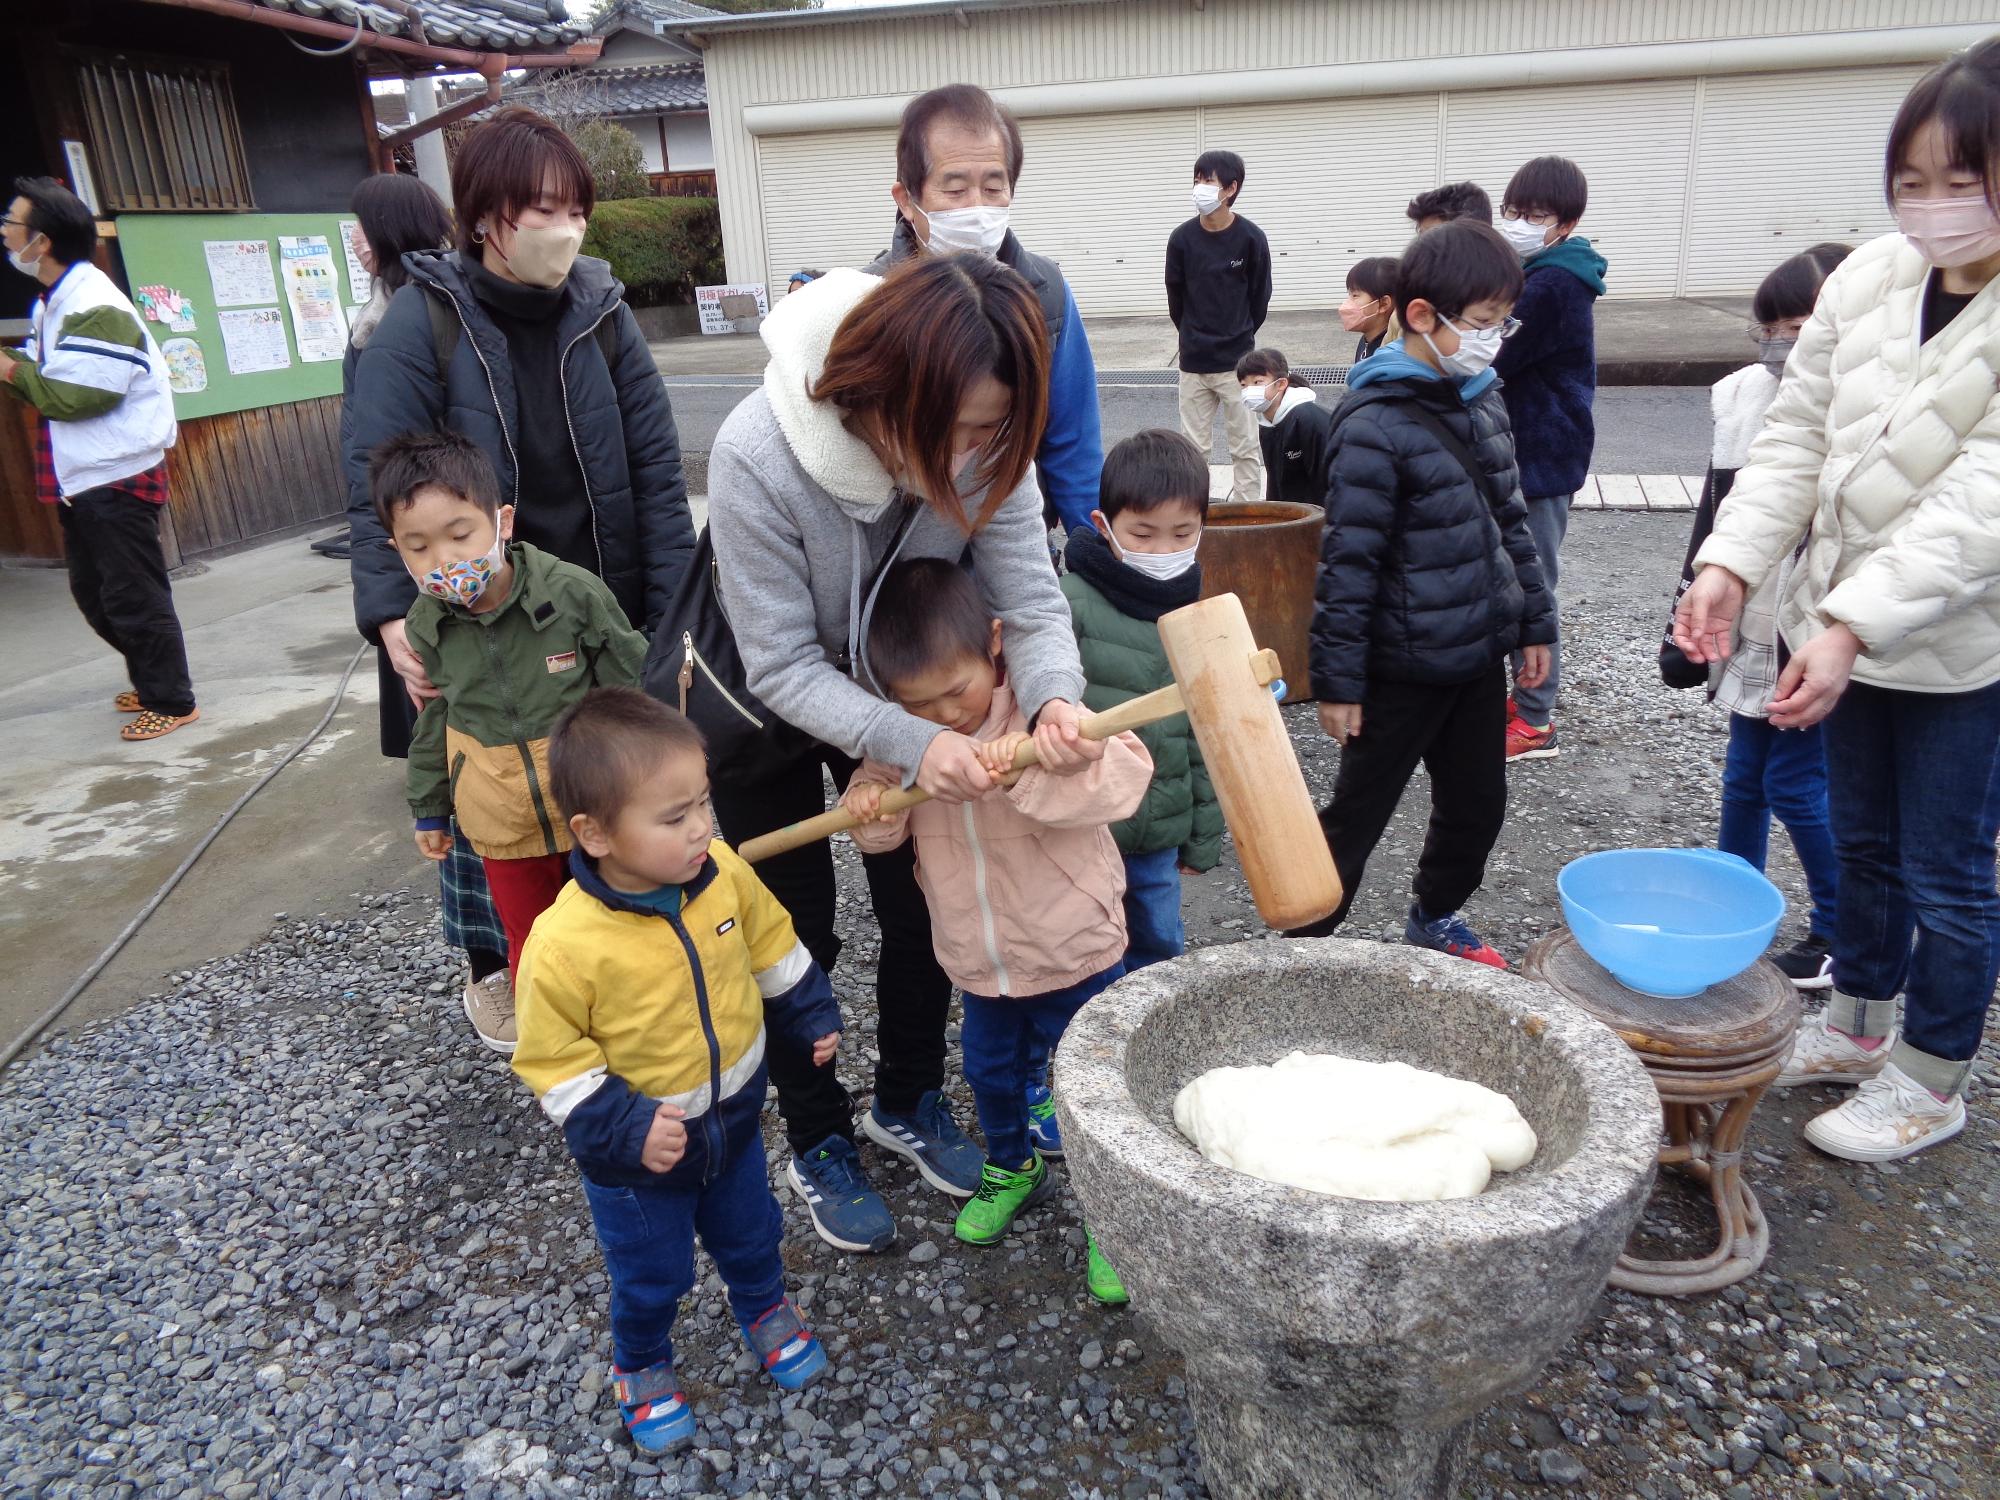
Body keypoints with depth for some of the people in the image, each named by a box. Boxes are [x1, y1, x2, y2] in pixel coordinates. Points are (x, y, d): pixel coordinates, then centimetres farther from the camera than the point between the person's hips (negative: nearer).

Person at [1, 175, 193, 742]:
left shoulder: (96, 310, -18)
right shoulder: (54, 302, 13)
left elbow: (72, 396, -23)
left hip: (117, 477, -10)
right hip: (80, 477, 10)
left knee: (132, 596, -2)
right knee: (93, 594, 17)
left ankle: (172, 701, 8)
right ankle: (152, 680, 29)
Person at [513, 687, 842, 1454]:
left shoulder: (722, 873, -19)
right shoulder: (564, 944, -33)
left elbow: (773, 948, 0)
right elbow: (552, 1061, -21)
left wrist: (812, 1018, 3)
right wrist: (621, 1128, -27)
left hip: (733, 1119, 4)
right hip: (634, 1156, -4)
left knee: (751, 1235, 28)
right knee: (651, 1276, 21)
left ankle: (766, 1308, 59)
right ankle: (642, 1365, 51)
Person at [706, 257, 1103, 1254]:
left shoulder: (986, 445, -27)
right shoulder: (758, 457, -38)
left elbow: (1031, 603, -23)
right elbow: (784, 668, -32)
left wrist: (1054, 699, -46)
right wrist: (910, 744, -46)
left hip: (900, 683, 4)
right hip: (763, 701, -3)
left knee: (922, 909, 12)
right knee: (796, 934, 7)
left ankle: (908, 1101, 37)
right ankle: (818, 1145, 29)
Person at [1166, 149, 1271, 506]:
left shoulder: (1251, 238, -8)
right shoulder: (1182, 238, -3)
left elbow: (1260, 295, 2)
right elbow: (1175, 295, 8)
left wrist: (1241, 336, 10)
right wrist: (1194, 337, 13)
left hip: (1238, 361, -2)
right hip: (1193, 362, 2)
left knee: (1244, 448, 4)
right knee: (1193, 446, 7)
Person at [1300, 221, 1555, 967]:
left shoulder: (1482, 403, 7)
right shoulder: (1376, 426, -18)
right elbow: (1347, 561, -19)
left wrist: (1534, 620, 16)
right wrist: (1337, 679, -17)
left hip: (1479, 655, 8)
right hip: (1404, 670, -7)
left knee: (1478, 805, 19)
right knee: (1358, 813, 5)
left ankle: (1434, 917, 41)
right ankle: (1305, 941, 22)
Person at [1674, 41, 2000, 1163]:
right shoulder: (1868, 280, -1)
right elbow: (1797, 441, 0)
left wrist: (1853, 623, -31)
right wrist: (1732, 565, -13)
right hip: (1851, 626, 5)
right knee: (1864, 845, 20)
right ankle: (1858, 1026, 40)